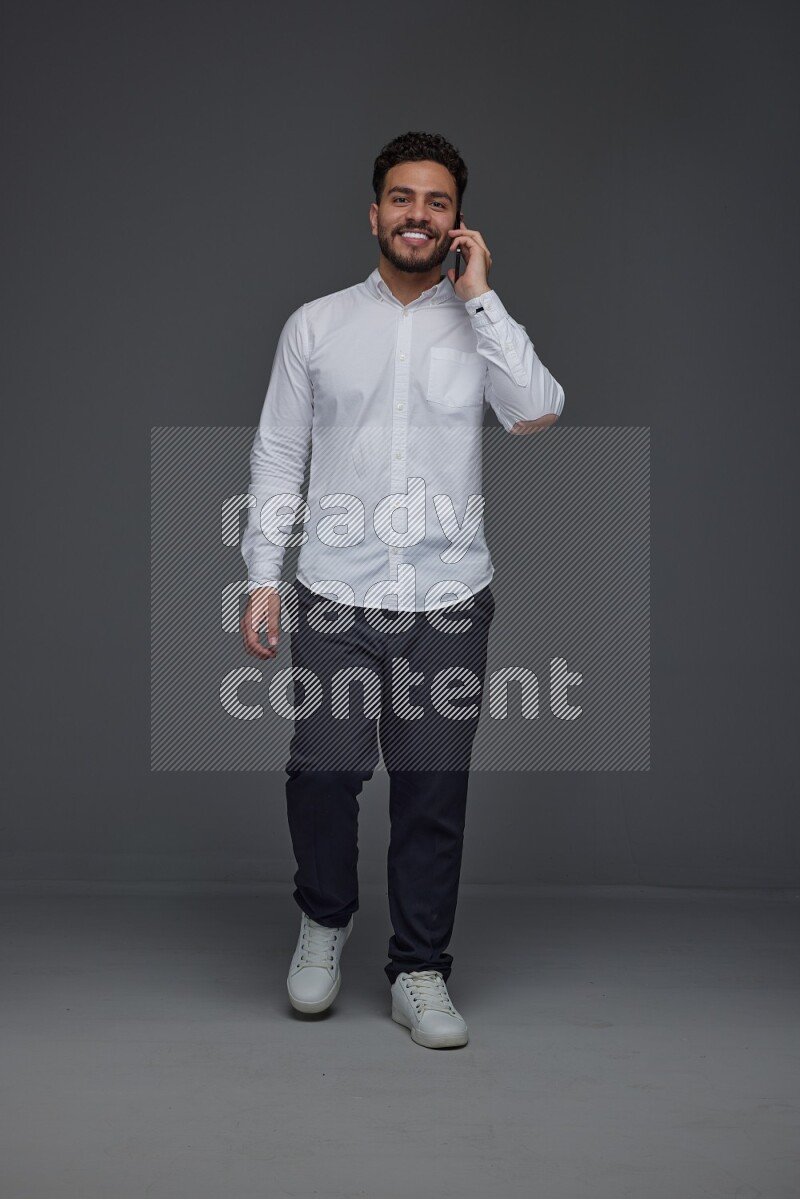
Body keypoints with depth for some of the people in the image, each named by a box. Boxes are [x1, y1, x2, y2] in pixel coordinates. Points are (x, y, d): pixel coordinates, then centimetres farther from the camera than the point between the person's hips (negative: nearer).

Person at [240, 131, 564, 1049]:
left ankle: (420, 973, 19)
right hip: (335, 598, 0)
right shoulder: (315, 326, 8)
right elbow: (277, 454, 8)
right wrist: (264, 574, 1)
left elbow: (537, 411, -11)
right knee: (321, 774, -5)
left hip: (447, 602, 0)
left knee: (434, 794, 3)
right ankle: (324, 921, 25)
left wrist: (479, 297, -8)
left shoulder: (480, 326, 8)